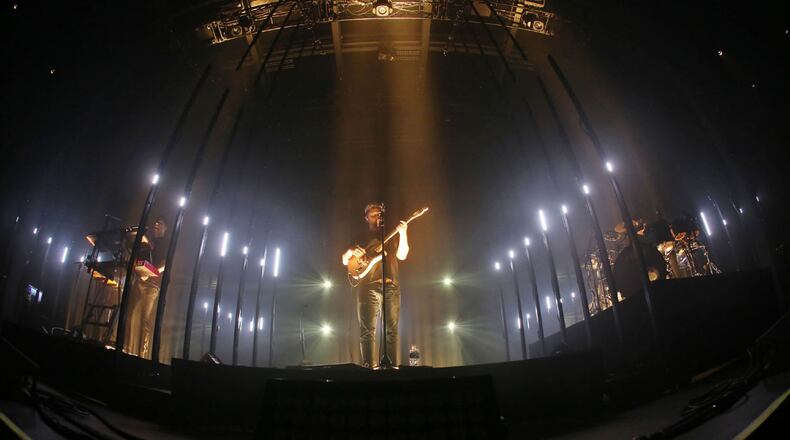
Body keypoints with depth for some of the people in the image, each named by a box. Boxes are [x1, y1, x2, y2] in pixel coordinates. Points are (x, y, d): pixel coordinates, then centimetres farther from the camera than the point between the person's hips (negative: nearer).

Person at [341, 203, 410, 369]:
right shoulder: (361, 237, 14)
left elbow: (402, 255, 1)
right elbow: (344, 261, 12)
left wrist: (403, 234, -12)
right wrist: (350, 253, -10)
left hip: (391, 286, 2)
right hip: (369, 287, -1)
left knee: (392, 329, 2)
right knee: (368, 330, -7)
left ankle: (394, 366, 7)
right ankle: (371, 367, -5)